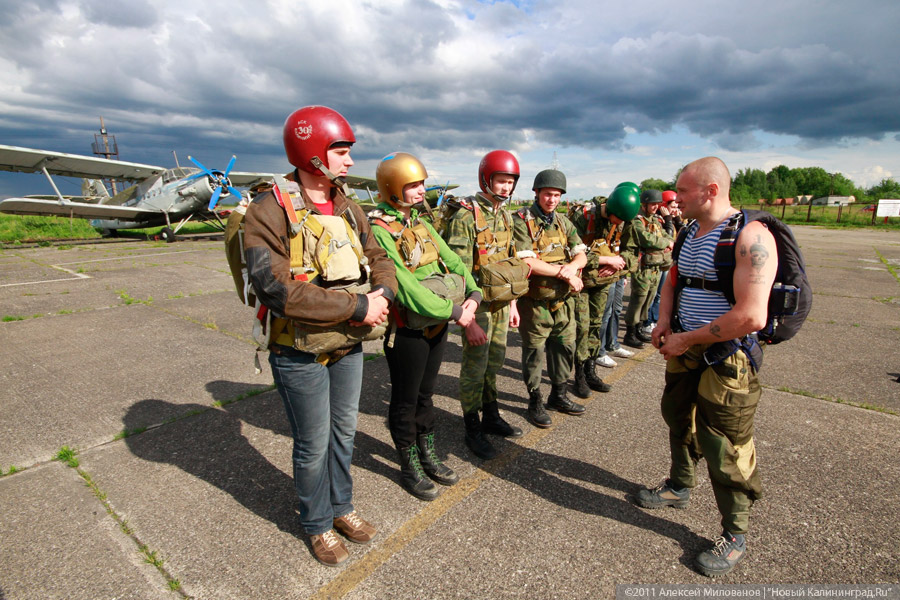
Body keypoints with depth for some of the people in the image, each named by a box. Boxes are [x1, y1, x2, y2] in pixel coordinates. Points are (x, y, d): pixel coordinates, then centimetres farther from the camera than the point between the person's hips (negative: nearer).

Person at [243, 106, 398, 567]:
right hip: (300, 353, -6)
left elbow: (378, 258, 10)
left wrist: (383, 295, -14)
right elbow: (276, 290, -27)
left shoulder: (348, 209, 5)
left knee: (343, 432, 21)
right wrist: (358, 307, -26)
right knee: (313, 445, 10)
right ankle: (317, 524, 35)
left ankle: (341, 507, 44)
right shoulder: (268, 212, -18)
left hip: (348, 346, 6)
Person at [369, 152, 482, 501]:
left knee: (425, 394, 21)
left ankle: (428, 457, 38)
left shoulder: (420, 223, 11)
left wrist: (473, 294, -9)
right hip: (407, 331, -8)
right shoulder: (378, 230, -17)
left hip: (437, 326, 8)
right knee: (405, 401, 9)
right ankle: (409, 468, 28)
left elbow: (452, 260, 7)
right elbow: (404, 285, -25)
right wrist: (452, 311, -23)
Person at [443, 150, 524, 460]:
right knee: (475, 367, 3)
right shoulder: (465, 217, -16)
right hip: (477, 304, -7)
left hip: (500, 302, 8)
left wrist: (512, 303, 16)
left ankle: (491, 416, 35)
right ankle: (473, 430, 19)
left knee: (495, 360, 17)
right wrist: (469, 322, -22)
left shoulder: (505, 216, 10)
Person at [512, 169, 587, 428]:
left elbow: (581, 255, 6)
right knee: (534, 353, 7)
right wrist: (563, 273, -17)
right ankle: (535, 402, 23)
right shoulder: (522, 220, -11)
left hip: (563, 300, 6)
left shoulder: (563, 222, 10)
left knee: (565, 348, 16)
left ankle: (559, 395, 35)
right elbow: (526, 263, -22)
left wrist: (572, 266, -18)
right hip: (535, 303, -6)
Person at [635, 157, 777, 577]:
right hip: (685, 352, 8)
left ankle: (735, 536, 25)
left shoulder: (750, 236, -22)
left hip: (726, 359, -8)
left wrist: (688, 339, -20)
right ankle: (679, 487, 48)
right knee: (679, 420, 23)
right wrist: (665, 320, 2)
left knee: (725, 448, 3)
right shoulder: (690, 231, 6)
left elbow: (751, 316, -30)